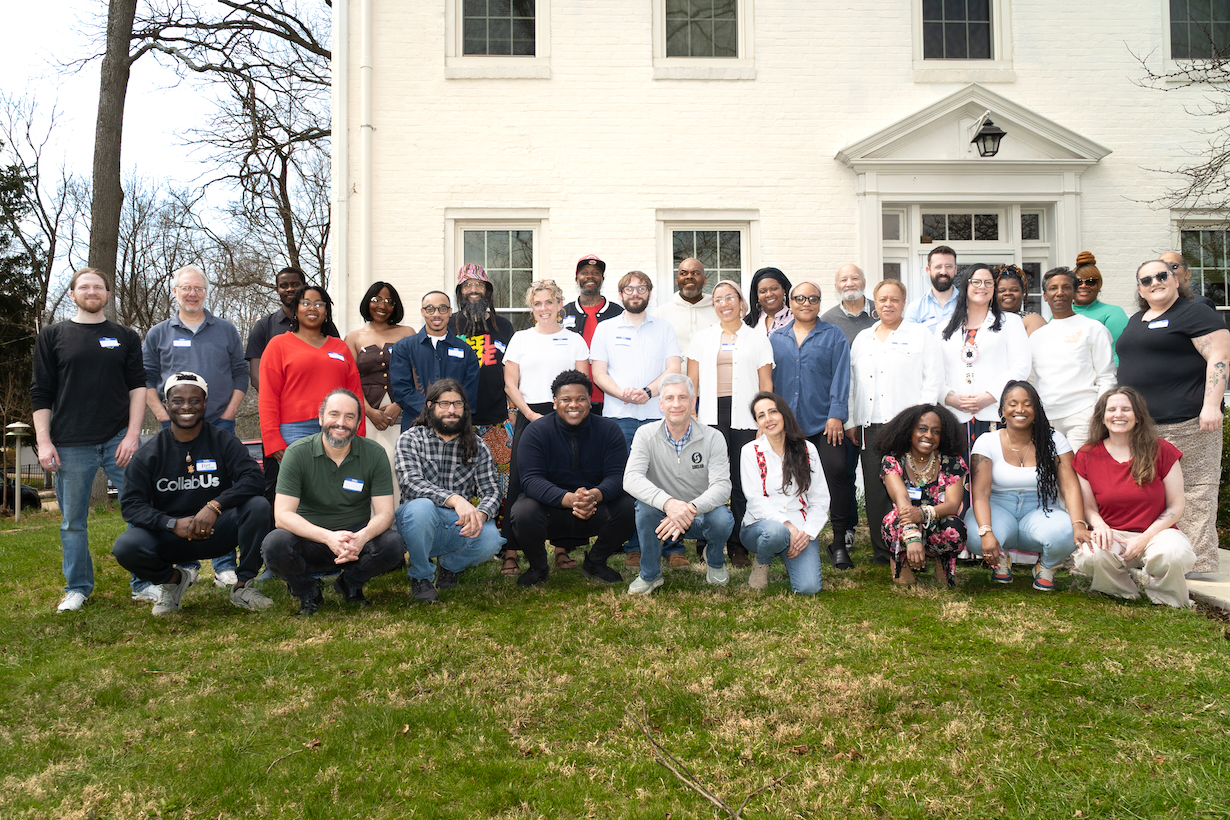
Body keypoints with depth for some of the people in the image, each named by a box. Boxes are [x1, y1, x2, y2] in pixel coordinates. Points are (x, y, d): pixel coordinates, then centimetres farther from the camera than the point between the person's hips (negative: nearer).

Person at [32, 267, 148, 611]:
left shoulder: (126, 338, 11)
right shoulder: (52, 336, 10)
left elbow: (138, 387, 5)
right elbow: (41, 393, 7)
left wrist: (133, 434, -5)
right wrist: (44, 441, -2)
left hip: (119, 440, 0)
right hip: (70, 445, 0)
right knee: (73, 521, 6)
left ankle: (144, 583, 8)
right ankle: (77, 588, 20)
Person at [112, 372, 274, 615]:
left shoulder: (222, 441, -1)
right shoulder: (149, 453, 1)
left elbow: (253, 478, -13)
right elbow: (131, 504, -5)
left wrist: (215, 506, -28)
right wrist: (174, 523, -21)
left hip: (218, 531, 0)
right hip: (170, 537, 1)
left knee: (259, 506, -27)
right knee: (125, 547, -28)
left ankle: (242, 586, -10)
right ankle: (174, 579, 7)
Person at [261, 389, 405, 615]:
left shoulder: (374, 454, -5)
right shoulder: (298, 453, -9)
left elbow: (384, 512, -9)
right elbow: (283, 515, -16)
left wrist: (362, 537, -33)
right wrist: (328, 537, -33)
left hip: (356, 539, 1)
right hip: (309, 539, -1)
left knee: (393, 545, -29)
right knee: (275, 544, -32)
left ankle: (350, 584, 6)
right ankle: (308, 593, 2)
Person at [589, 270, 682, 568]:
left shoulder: (664, 328, 15)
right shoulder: (606, 329, 14)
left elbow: (674, 370, 4)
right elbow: (598, 373, 6)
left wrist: (648, 391, -13)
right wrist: (623, 394, -12)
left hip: (659, 416, 0)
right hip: (619, 417, 0)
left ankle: (674, 548, 3)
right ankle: (633, 547, 8)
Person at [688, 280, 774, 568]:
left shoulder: (758, 339, 12)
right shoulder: (702, 337, 15)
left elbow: (766, 384, 8)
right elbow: (691, 381, 12)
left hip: (746, 418, 0)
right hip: (711, 417, 1)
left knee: (743, 482, 0)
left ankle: (738, 546, 9)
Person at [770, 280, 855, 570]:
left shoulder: (834, 336, 7)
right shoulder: (776, 339, 14)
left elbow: (840, 377, 0)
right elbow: (768, 379, 14)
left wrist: (836, 415, -9)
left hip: (825, 424, -2)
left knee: (836, 473, -10)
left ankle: (839, 543, -1)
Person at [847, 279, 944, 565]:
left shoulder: (921, 335, 8)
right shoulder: (862, 339, 20)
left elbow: (933, 379, 1)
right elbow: (850, 382, 19)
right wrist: (850, 421, 11)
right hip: (869, 426, 4)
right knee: (875, 490, 2)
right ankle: (881, 550, 9)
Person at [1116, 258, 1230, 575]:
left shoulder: (1194, 314, -2)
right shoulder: (1136, 321, 21)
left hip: (1186, 424, -8)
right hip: (1141, 425, 8)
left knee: (1193, 492, -8)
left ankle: (1198, 564, -4)